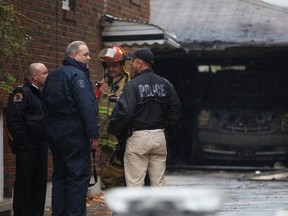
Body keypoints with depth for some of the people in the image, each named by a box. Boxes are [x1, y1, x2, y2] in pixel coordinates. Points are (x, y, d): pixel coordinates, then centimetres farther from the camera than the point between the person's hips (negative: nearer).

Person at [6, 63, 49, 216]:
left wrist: (45, 143, 13)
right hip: (28, 148, -9)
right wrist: (23, 143, -19)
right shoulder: (22, 92, -11)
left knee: (39, 184, 12)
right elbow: (13, 120, -19)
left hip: (40, 148, 9)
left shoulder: (39, 94, 17)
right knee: (24, 184, -4)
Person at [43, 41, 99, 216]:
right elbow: (87, 106, -22)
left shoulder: (52, 76, 14)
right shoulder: (77, 75, -13)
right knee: (79, 176, -5)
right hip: (74, 134, -9)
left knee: (59, 175, 14)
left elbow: (47, 103, 17)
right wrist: (94, 134, -20)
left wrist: (53, 128, 18)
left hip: (54, 133, 9)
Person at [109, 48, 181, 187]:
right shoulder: (165, 84, 8)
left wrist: (113, 129, -5)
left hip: (138, 136, -6)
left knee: (135, 183, -1)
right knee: (158, 182, 12)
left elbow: (124, 111, -19)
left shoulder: (132, 85, -11)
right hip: (159, 136, 6)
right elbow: (175, 109, 10)